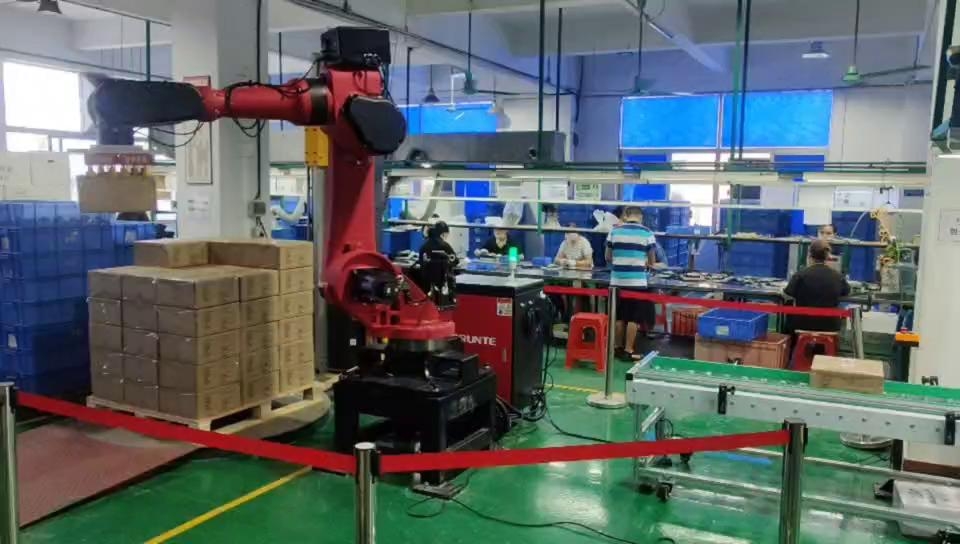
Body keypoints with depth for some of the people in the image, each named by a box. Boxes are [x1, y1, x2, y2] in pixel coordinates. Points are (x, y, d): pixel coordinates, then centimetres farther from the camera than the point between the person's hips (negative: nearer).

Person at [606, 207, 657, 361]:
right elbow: (652, 262, 8)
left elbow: (608, 257, 13)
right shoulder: (647, 233, -2)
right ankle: (628, 351, 6)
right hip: (637, 282, -3)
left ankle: (617, 348, 21)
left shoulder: (614, 231, 3)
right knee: (634, 318, 4)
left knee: (619, 317, 13)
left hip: (617, 281, 3)